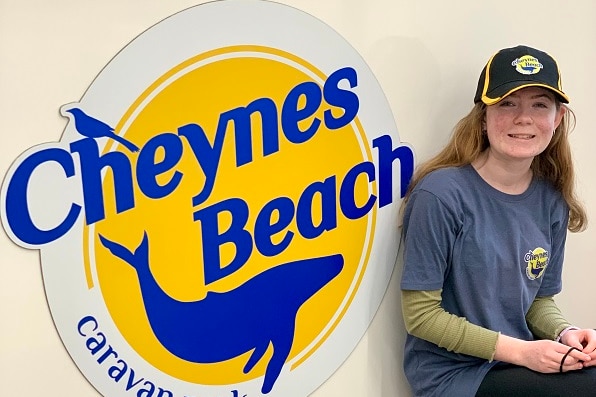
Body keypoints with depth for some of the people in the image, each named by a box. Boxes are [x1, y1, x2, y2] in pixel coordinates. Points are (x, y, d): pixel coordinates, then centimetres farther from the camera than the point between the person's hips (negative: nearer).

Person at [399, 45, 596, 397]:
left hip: (526, 361, 6)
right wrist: (519, 351, -18)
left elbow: (540, 299, 11)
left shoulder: (551, 200, 0)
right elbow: (421, 314, -15)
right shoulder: (442, 194, -19)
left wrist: (565, 332, -10)